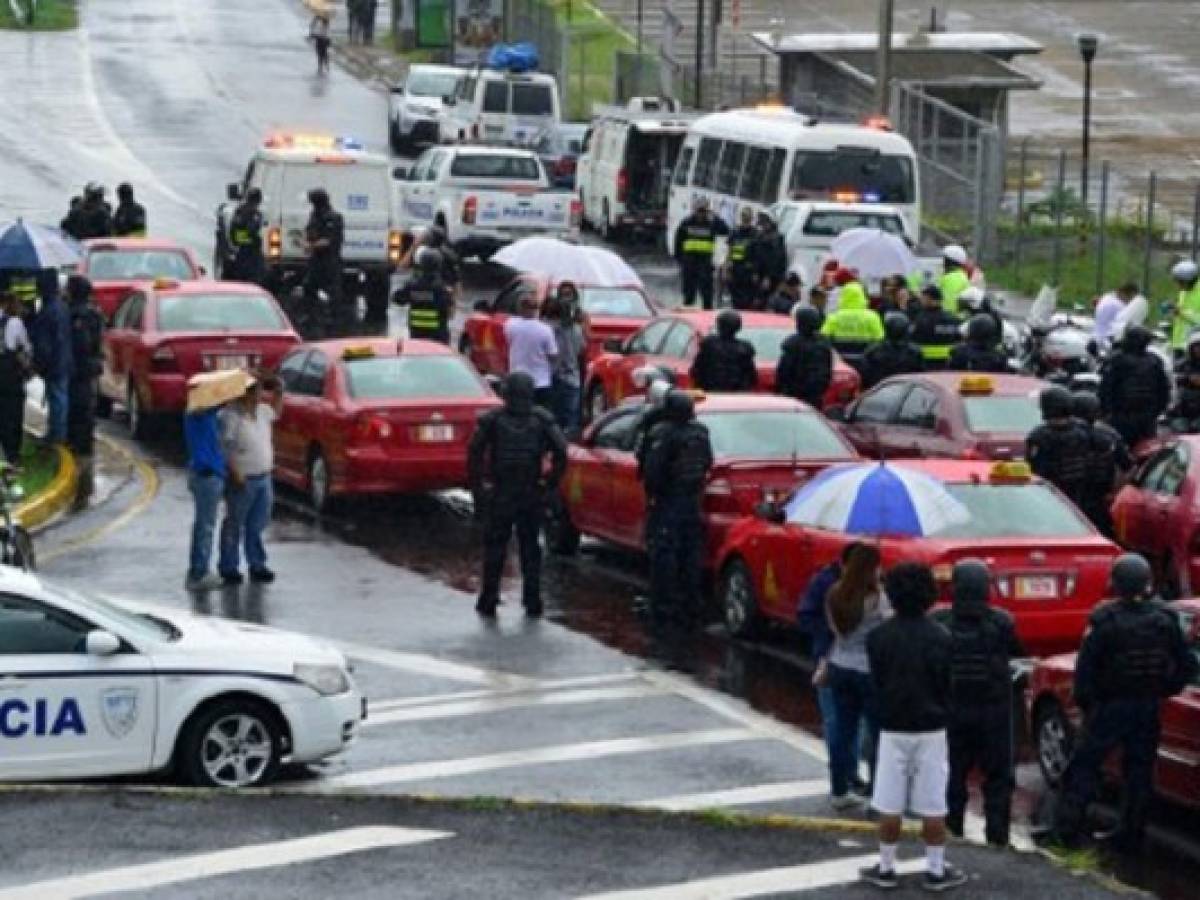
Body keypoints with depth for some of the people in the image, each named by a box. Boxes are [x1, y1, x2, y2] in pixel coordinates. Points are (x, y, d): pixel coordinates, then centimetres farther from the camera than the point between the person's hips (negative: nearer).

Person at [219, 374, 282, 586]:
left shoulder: (262, 411, 8)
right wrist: (235, 472, -25)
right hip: (242, 480, -7)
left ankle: (257, 565, 21)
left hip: (263, 478, 7)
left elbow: (276, 411, 31)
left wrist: (279, 392, 12)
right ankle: (228, 568, 14)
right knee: (234, 525, 5)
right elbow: (225, 447, -19)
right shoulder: (231, 415, -16)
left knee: (257, 525, 12)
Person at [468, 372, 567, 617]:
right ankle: (533, 602, 9)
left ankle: (488, 602, 6)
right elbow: (560, 452, -6)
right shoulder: (542, 420, 1)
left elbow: (474, 454, -7)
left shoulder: (491, 419, -3)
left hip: (499, 495, -1)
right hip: (532, 495, 1)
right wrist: (551, 483, 3)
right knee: (530, 547, 11)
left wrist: (477, 487, -2)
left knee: (494, 548, 7)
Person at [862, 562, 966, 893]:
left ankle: (886, 868, 13)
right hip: (931, 729, 0)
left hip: (893, 728, 0)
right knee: (933, 806, 5)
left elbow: (876, 683, 1)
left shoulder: (878, 638, -6)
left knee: (889, 805, 7)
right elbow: (948, 684, 0)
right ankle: (936, 870, 10)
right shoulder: (940, 637, -7)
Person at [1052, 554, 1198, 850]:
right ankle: (1131, 833, 16)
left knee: (1084, 768, 6)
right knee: (1139, 771, 13)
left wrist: (1084, 701, -1)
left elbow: (1085, 667, -14)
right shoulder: (1164, 620, -2)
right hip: (1148, 710, 4)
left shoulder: (1104, 620, -16)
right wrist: (1163, 691, 14)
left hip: (1109, 707, -4)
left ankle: (1067, 827, 5)